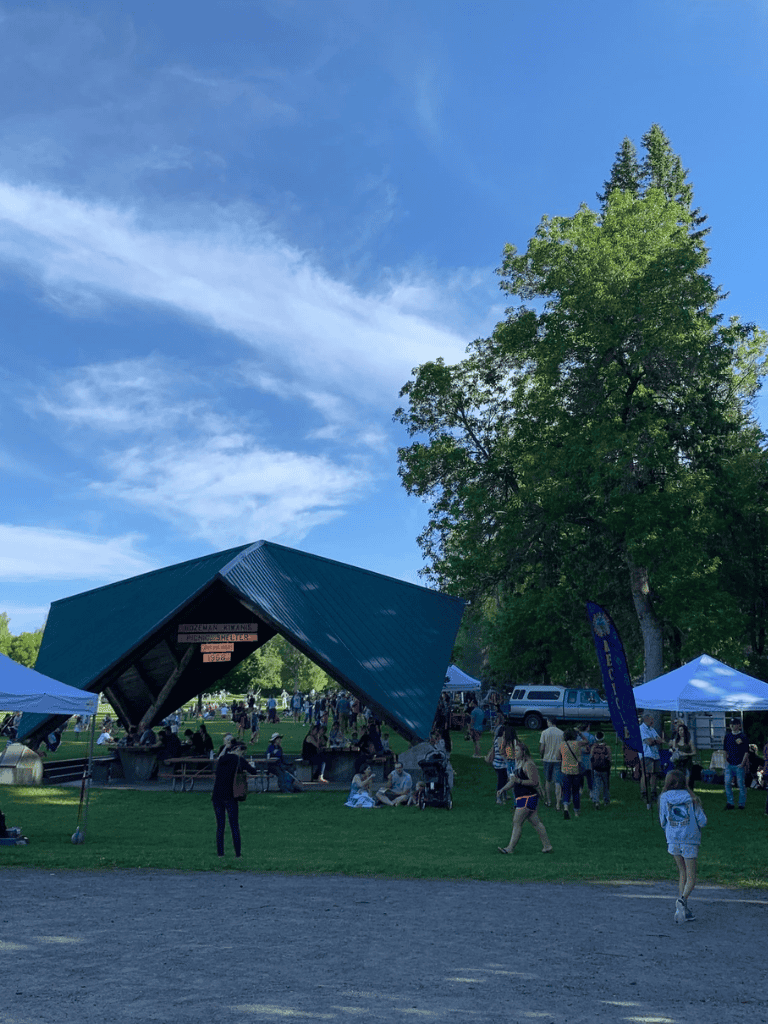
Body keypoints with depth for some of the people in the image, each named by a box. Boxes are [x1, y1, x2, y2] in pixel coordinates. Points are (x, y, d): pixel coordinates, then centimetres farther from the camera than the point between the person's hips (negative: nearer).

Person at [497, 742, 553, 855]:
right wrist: (502, 789, 11)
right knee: (536, 822, 12)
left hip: (527, 798, -10)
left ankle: (510, 848, -4)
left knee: (517, 822, -7)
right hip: (522, 798, 10)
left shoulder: (528, 765, -16)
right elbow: (513, 781, 22)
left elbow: (535, 782, -20)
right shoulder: (519, 764, 16)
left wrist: (519, 781, -26)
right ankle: (547, 846, 17)